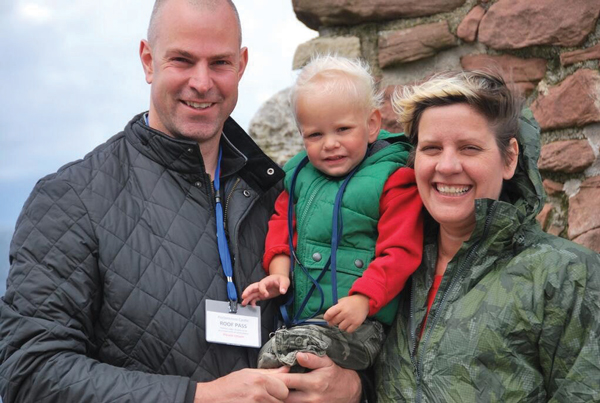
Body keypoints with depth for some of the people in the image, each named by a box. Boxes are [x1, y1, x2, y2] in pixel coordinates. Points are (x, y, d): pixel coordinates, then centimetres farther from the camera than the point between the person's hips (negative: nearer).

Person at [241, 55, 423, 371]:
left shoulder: (393, 181, -8)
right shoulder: (301, 174, 11)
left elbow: (399, 253, -13)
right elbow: (282, 222, 21)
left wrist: (362, 300, -24)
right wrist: (278, 271, 3)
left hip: (357, 321, -7)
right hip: (298, 314, 7)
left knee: (290, 351, -26)